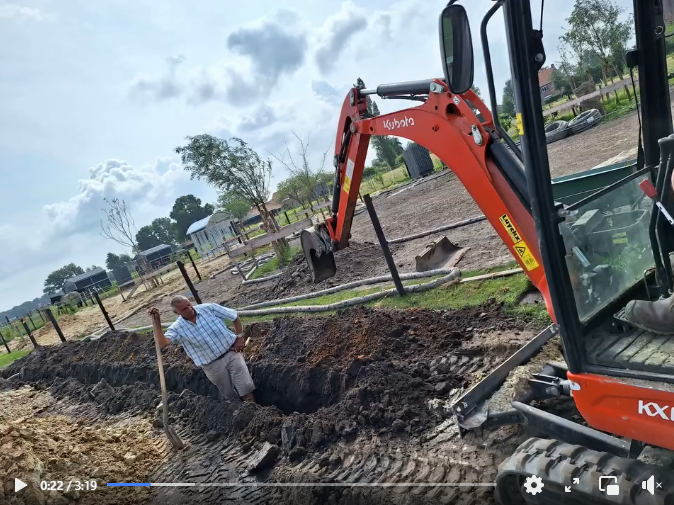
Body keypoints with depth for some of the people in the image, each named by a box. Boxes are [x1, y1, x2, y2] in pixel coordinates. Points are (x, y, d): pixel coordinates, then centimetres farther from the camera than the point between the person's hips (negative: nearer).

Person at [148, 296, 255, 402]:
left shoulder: (209, 308, -9)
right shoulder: (177, 328, -9)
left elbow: (235, 317, 0)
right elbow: (161, 343, -26)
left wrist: (239, 338, -4)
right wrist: (156, 322, -29)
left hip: (231, 353, 0)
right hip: (212, 365, 0)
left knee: (247, 391, 0)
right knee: (231, 397, 12)